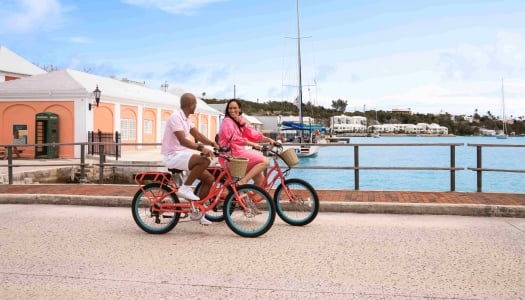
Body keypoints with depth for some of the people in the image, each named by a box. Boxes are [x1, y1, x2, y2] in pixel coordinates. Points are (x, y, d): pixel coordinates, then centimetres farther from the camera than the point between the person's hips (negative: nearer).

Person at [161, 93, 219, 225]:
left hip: (183, 155, 9)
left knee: (209, 178, 2)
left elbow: (197, 135, 11)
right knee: (205, 160, -31)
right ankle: (185, 188, -17)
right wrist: (201, 148, -38)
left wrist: (213, 143, -5)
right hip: (173, 156, -9)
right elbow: (182, 140, -27)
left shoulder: (186, 119, 15)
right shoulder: (176, 117, -16)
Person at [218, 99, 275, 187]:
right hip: (233, 153, -8)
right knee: (265, 161, -17)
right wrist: (253, 144, -27)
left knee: (260, 178, 3)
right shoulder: (227, 121, -9)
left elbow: (252, 133, 11)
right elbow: (234, 139, -22)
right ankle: (242, 182, -20)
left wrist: (268, 139, 2)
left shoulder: (240, 121, 17)